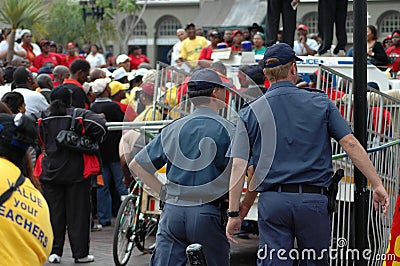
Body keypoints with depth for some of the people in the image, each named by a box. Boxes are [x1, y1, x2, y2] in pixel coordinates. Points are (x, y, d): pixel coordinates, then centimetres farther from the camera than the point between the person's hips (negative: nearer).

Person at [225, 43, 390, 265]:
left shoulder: (250, 113, 5)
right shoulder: (321, 103, 5)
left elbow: (239, 166, -1)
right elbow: (350, 144, -1)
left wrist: (234, 213, 1)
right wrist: (377, 184, 3)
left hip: (272, 201, 0)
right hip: (313, 199, 0)